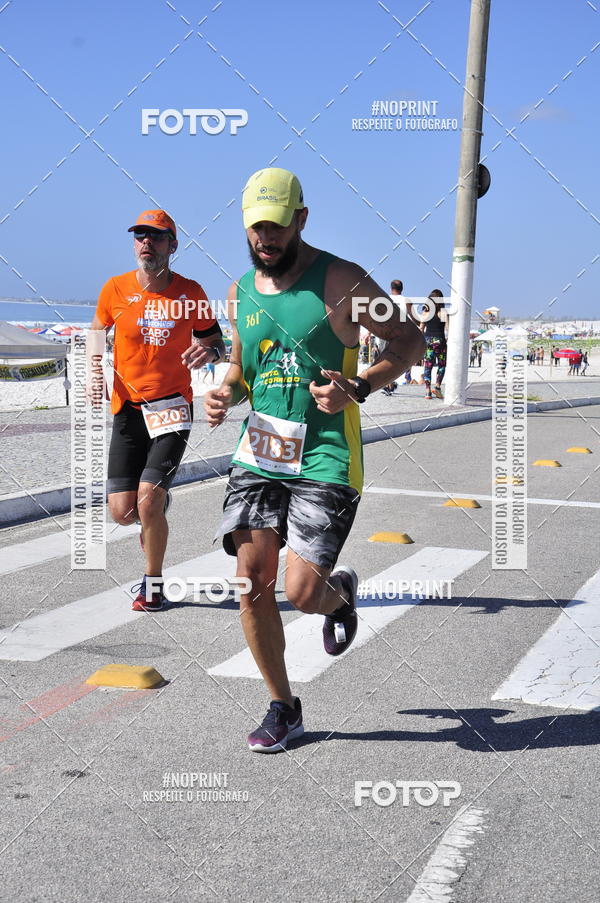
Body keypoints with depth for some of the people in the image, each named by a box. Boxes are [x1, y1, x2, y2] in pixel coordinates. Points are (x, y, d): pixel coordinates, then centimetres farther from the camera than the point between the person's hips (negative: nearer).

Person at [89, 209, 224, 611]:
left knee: (148, 501, -13)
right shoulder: (116, 289, -1)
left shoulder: (190, 292, -3)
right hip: (128, 408, 2)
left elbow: (215, 341, 9)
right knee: (122, 511, -3)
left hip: (173, 405, -2)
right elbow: (97, 336, 16)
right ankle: (158, 502, 35)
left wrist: (210, 351, -15)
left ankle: (154, 584, 9)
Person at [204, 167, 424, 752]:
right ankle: (282, 708, 17)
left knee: (302, 591, -11)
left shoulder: (340, 281, -6)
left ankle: (340, 593, 28)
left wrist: (360, 388, -17)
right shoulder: (240, 292, 10)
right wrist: (227, 393, 1)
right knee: (251, 585, -2)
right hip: (258, 454, 5)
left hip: (325, 459, -5)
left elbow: (410, 340, -2)